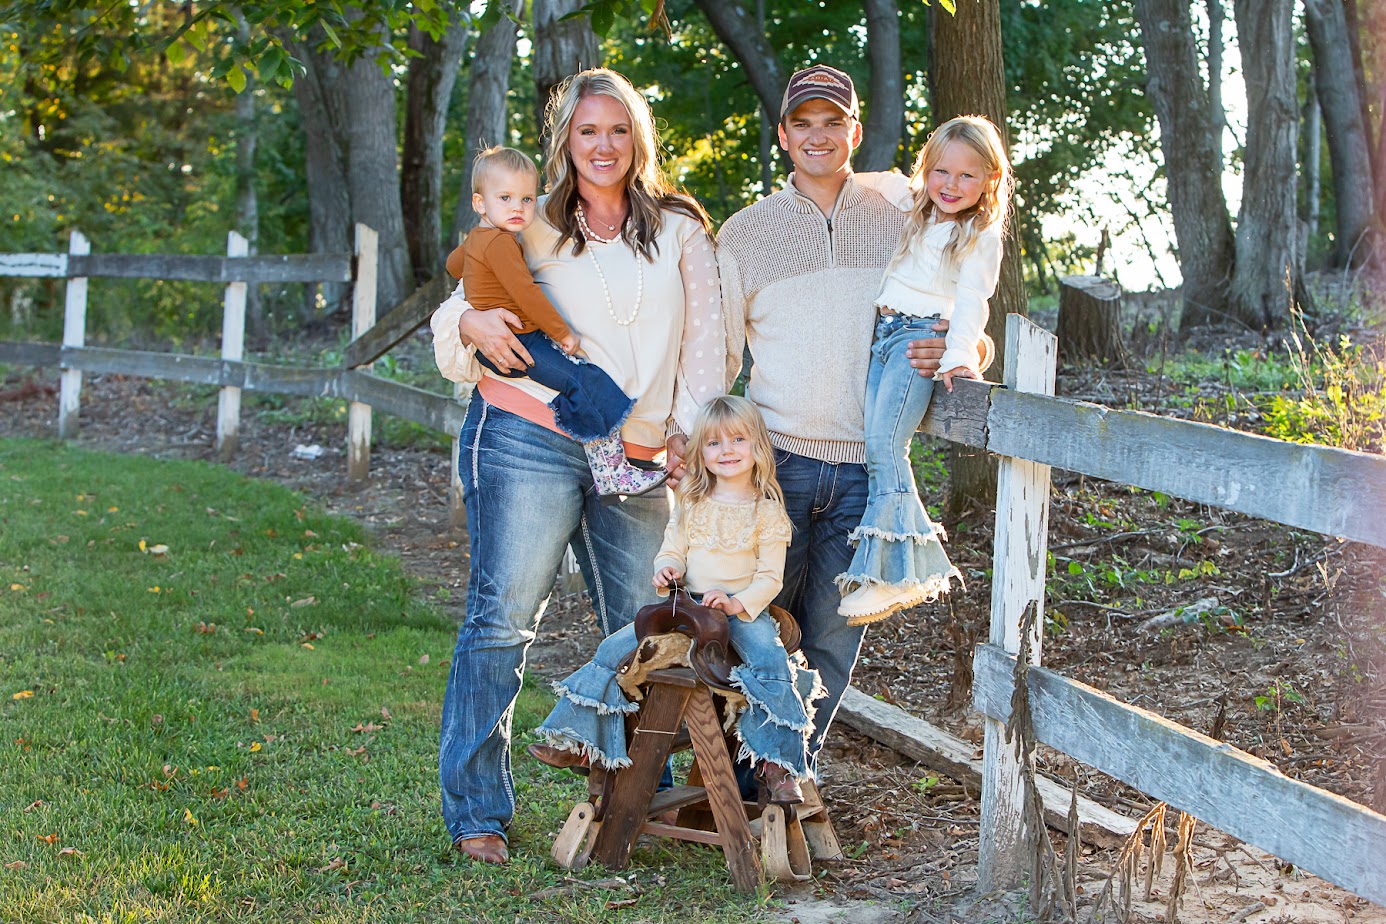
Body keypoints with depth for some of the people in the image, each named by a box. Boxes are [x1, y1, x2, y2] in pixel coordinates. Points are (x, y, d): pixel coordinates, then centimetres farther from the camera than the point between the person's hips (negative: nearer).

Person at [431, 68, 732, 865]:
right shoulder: (533, 229, 10)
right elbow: (457, 311, 15)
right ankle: (477, 812, 2)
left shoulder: (680, 229, 13)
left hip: (637, 463, 2)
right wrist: (472, 324, -9)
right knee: (503, 619, -4)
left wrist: (690, 432, 1)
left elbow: (706, 341, 12)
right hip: (530, 441, -2)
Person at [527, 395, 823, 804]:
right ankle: (580, 741, -1)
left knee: (770, 660, -33)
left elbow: (770, 576, -4)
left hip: (744, 608, -3)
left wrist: (739, 603, -21)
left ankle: (778, 764, -26)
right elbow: (672, 551, 14)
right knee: (614, 649, -10)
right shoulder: (691, 504, 11)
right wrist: (667, 570, -11)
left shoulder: (768, 511, 0)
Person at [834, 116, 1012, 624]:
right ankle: (922, 563, -7)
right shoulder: (908, 212, 20)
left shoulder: (981, 237, 3)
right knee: (877, 449, -10)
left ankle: (887, 574, -22)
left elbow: (971, 302, -7)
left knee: (883, 443, -22)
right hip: (879, 334, 6)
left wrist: (958, 356, -19)